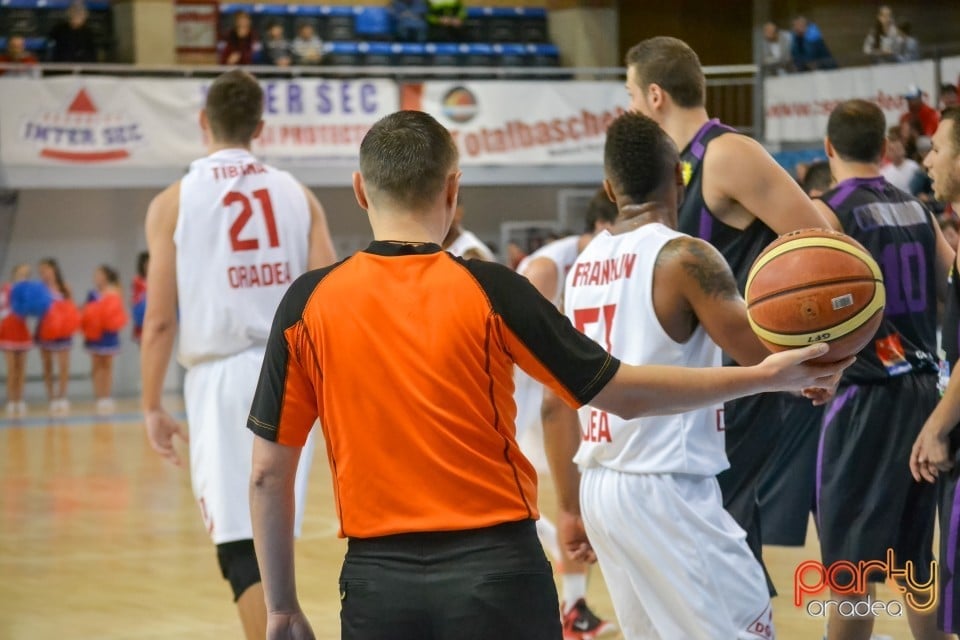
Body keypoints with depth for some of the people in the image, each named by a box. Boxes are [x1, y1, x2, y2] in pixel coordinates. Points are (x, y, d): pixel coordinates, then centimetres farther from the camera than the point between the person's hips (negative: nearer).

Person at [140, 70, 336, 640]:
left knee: (241, 547, -3)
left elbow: (160, 321, -4)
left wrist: (153, 406, 4)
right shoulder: (297, 195, 7)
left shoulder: (174, 201, -1)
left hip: (223, 378, -3)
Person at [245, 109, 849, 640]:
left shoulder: (307, 304, -2)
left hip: (377, 580, 1)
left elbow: (268, 475, 0)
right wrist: (765, 376, 11)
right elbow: (624, 393, 0)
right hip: (496, 567, -1)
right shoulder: (489, 290, -6)